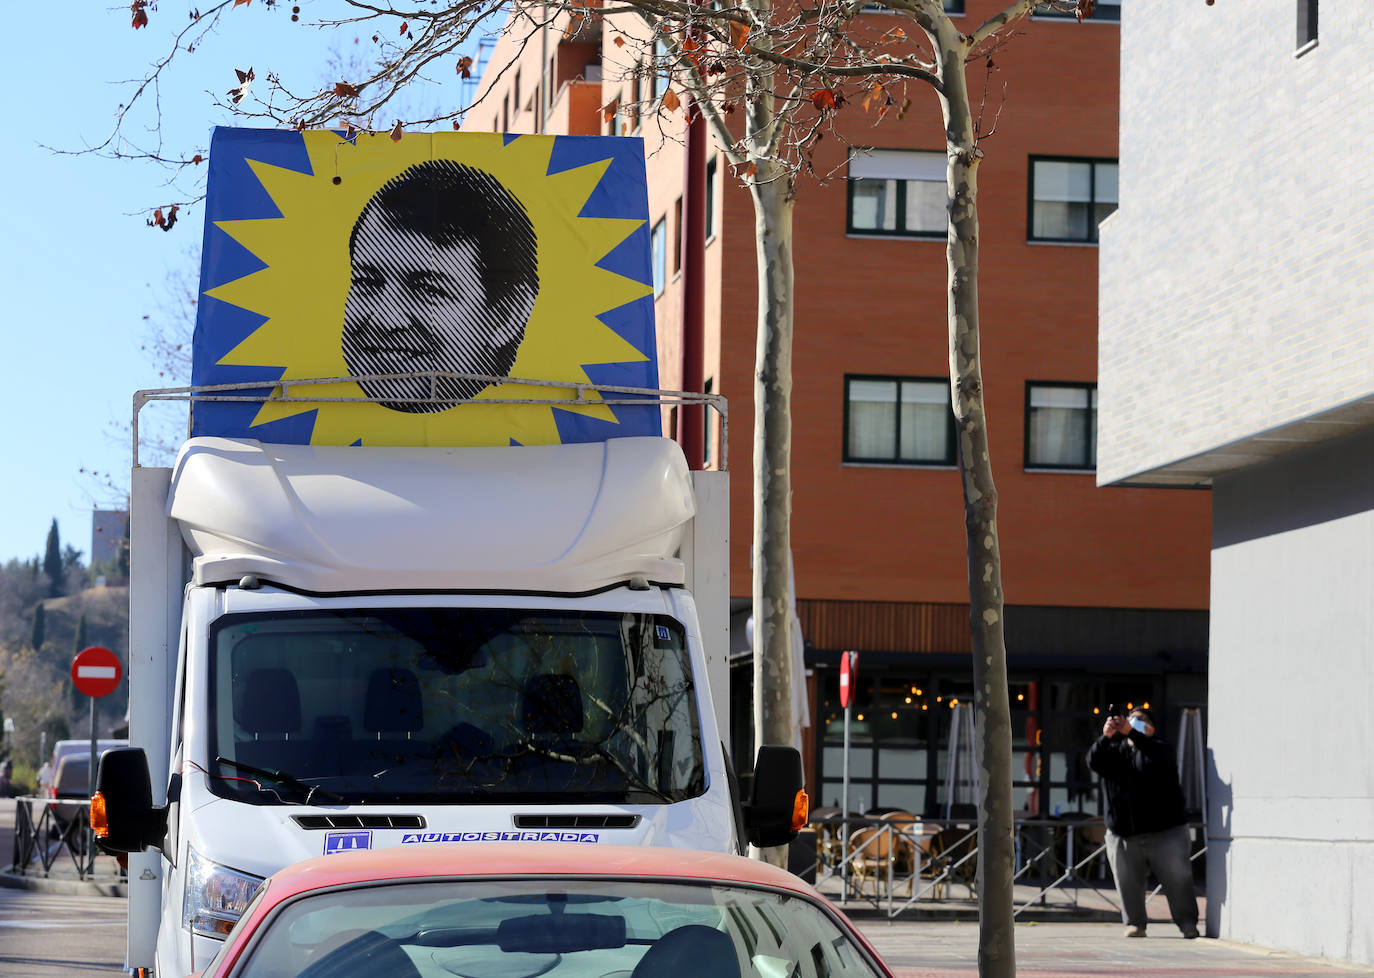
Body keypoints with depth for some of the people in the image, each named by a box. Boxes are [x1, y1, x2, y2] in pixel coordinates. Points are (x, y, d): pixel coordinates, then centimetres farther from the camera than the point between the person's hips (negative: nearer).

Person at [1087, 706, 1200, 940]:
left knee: (1177, 878, -4)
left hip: (1164, 832, -3)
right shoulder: (1115, 750, 15)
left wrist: (1131, 733, -34)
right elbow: (1094, 761, -5)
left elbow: (1159, 758, -20)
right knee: (1127, 882, 2)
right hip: (1123, 835, 3)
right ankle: (1134, 923, 13)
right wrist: (1105, 737, -25)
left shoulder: (1158, 747, 5)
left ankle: (1188, 923, 4)